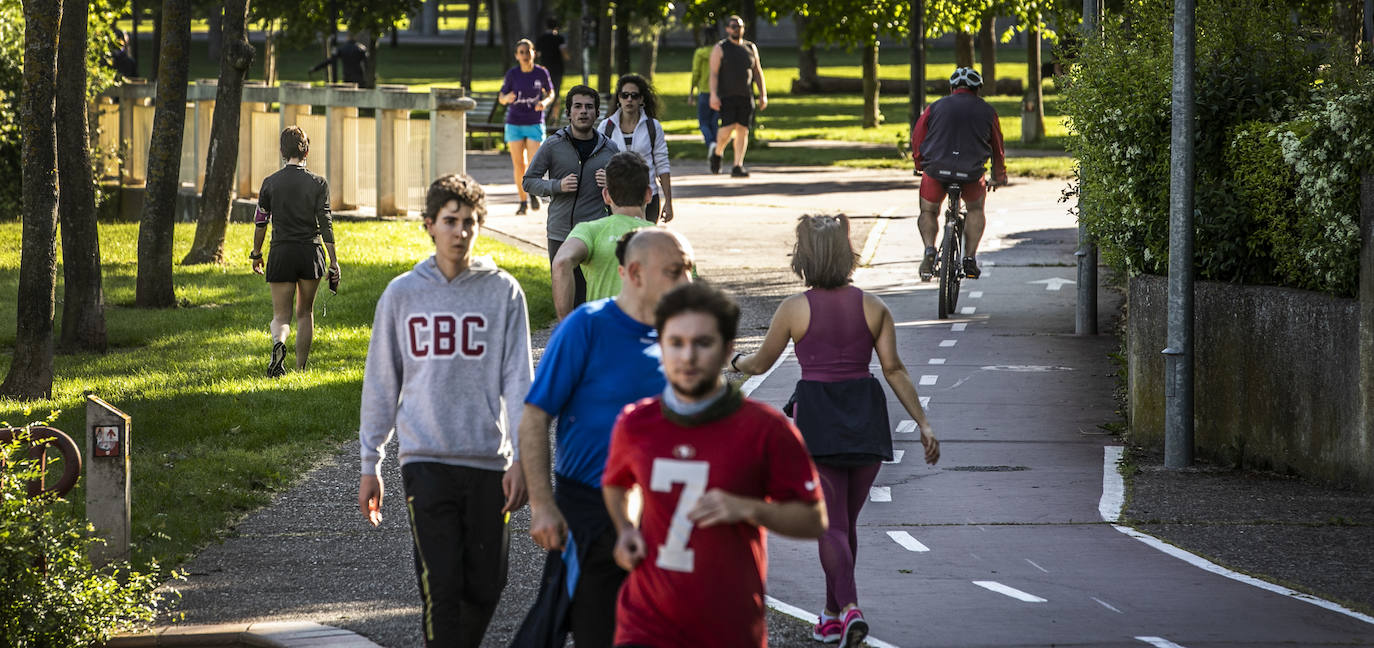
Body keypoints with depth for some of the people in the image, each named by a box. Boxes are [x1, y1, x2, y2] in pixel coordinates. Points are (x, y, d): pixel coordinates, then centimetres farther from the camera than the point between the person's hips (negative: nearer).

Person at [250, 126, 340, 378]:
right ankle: (300, 369, 17)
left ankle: (278, 342, -31)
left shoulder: (270, 183, 1)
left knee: (281, 315, 2)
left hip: (281, 253, 0)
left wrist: (256, 254, 19)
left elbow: (260, 222, 6)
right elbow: (325, 225, -5)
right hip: (311, 253, 0)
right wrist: (333, 262, -2)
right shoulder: (318, 184, -2)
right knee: (305, 313, 15)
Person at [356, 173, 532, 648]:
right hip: (425, 461, -1)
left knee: (485, 587, 5)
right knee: (441, 586, -9)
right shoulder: (402, 295, 5)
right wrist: (370, 465, 10)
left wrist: (521, 457, -7)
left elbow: (518, 380, 1)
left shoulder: (503, 292, 3)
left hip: (488, 461, 1)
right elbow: (381, 382, 11)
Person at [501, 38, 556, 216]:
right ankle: (523, 202, 15)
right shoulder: (512, 74, -3)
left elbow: (550, 93, 11)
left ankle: (533, 193, 18)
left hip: (535, 124, -1)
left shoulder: (541, 73, -3)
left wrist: (545, 102, -11)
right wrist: (507, 98, -20)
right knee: (519, 164, 1)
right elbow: (501, 97, 4)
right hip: (514, 123, 1)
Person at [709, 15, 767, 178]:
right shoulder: (720, 48, 1)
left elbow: (757, 72, 18)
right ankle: (717, 152, 16)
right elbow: (713, 73, -5)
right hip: (726, 96, -4)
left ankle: (737, 166, -3)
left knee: (743, 130, -3)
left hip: (745, 97, 4)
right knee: (728, 128, -14)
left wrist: (763, 94, 10)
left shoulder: (751, 48, 14)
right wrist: (713, 95, -16)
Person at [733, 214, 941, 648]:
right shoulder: (872, 307, 3)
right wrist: (923, 424, 2)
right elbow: (894, 368, -1)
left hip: (817, 417, -3)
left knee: (831, 525, -4)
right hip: (866, 417, 3)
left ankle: (849, 608, -24)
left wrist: (736, 362, 33)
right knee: (847, 521, 17)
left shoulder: (794, 309, -2)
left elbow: (761, 363, 10)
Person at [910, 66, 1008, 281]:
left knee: (928, 212, 22)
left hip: (936, 169, 0)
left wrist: (920, 166, 33)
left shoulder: (935, 108, 12)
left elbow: (917, 139, 15)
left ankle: (929, 249, -6)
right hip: (971, 173, 0)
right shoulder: (987, 111, 13)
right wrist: (999, 177, 38)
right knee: (976, 209, 28)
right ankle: (970, 259, 18)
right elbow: (997, 148, 23)